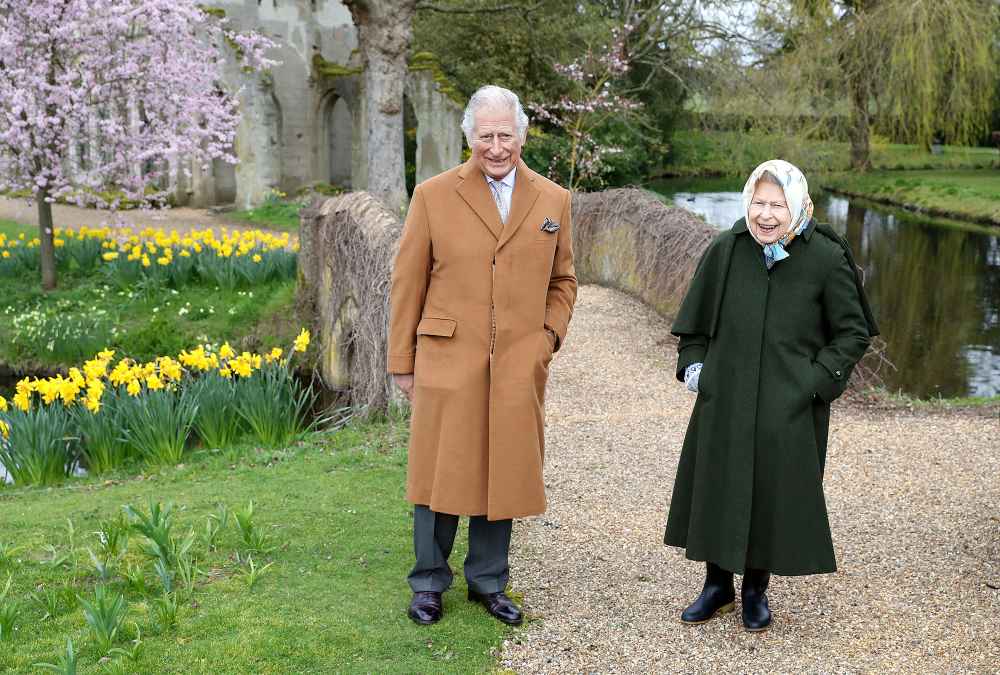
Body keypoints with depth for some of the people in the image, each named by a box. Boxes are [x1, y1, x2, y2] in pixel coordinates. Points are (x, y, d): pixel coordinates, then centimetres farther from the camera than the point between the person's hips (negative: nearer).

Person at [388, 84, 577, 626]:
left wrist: (549, 338, 3)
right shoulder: (434, 195, 1)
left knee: (504, 475, 9)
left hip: (520, 369, 2)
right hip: (448, 361, -2)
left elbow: (562, 281, 17)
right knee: (441, 474, 5)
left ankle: (488, 581, 26)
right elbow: (407, 284, 3)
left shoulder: (553, 200, 8)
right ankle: (429, 582, 22)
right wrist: (402, 362, 2)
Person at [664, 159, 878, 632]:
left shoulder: (827, 259, -9)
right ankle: (718, 585, 29)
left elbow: (853, 332, -1)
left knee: (775, 493, 8)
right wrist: (692, 364, 1)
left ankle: (756, 590, 29)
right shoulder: (725, 252, -2)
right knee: (717, 488, 9)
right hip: (725, 399, 2)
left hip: (790, 409, -2)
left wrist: (818, 380, -10)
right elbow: (695, 319, 12)